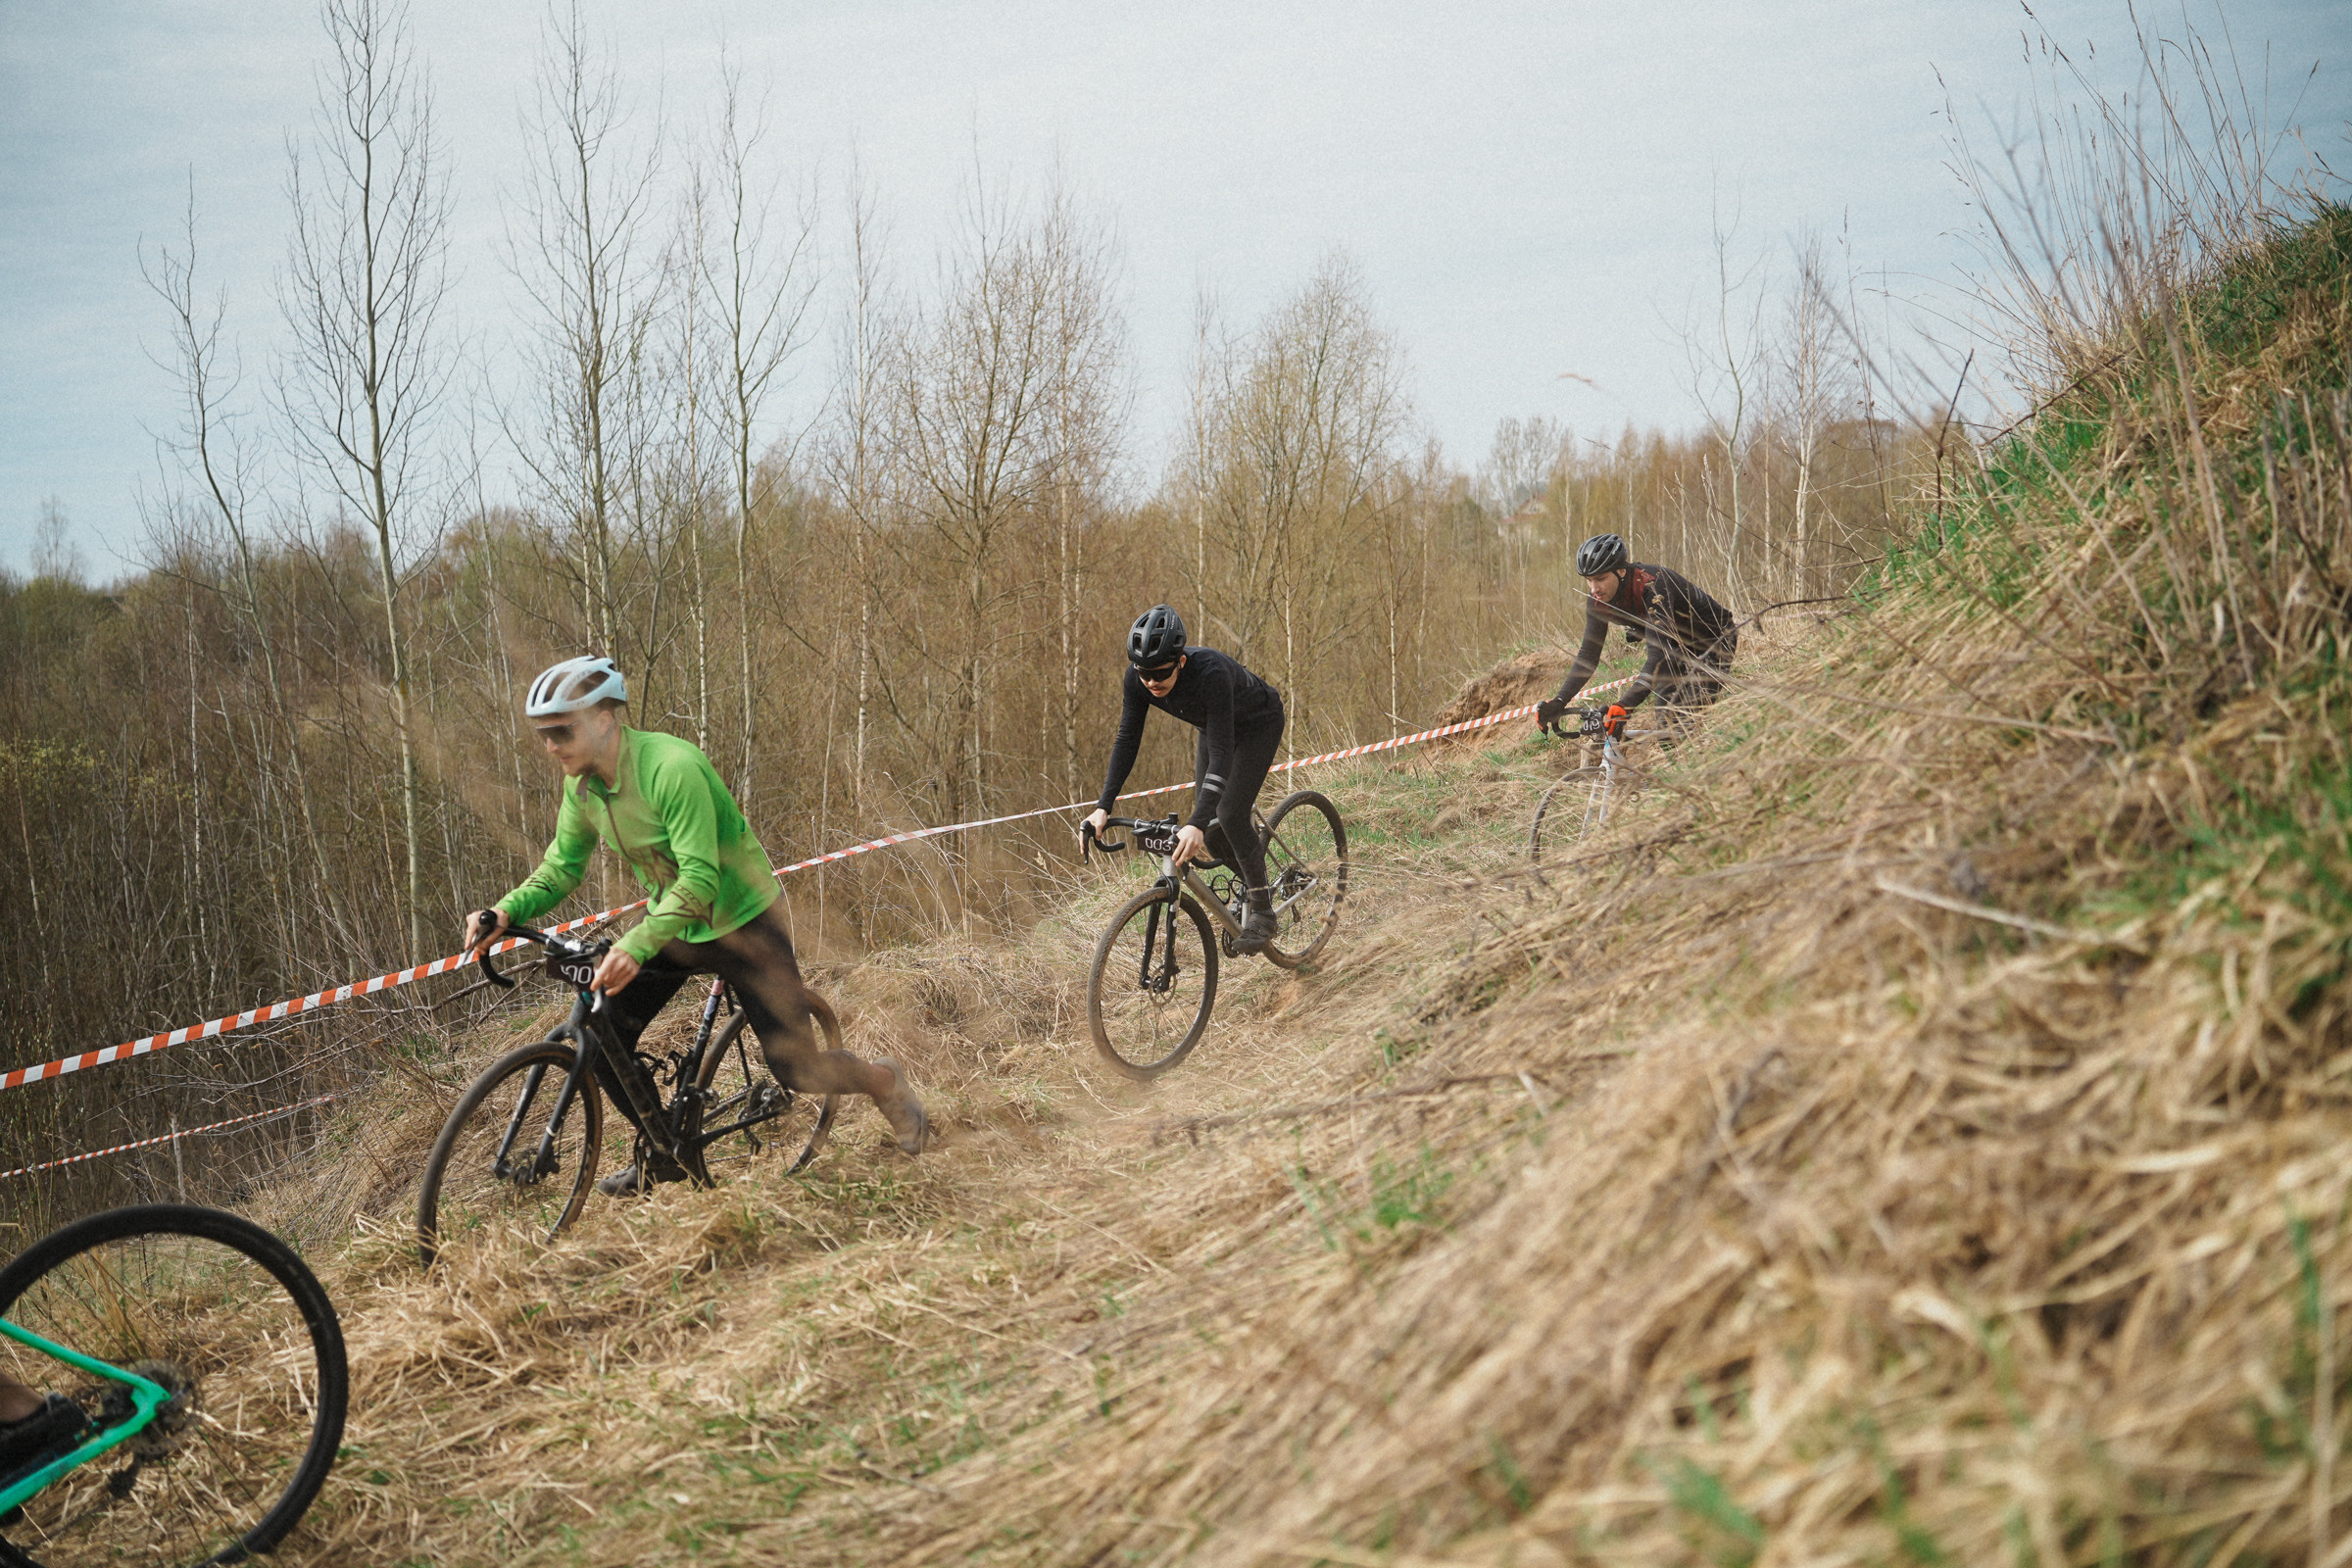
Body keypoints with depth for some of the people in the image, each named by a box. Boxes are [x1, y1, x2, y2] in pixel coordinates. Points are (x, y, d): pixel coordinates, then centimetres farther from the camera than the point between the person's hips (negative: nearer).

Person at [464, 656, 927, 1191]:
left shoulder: (671, 766, -32)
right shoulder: (582, 784, -9)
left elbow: (700, 878, -36)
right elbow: (562, 866, 0)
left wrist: (636, 945, -48)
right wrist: (506, 911, -19)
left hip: (742, 923, -7)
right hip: (671, 918, 7)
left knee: (795, 1070, -5)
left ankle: (884, 1081, 27)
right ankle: (659, 1153, 14)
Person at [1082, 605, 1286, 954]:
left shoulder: (1211, 674, -43)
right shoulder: (1137, 679, -26)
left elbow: (1221, 753, -47)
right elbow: (1127, 740, -18)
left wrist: (1197, 824, -56)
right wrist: (1103, 807, -27)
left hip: (1259, 725, -6)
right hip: (1215, 727, 6)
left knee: (1230, 814, -18)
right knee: (1209, 830, -1)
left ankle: (1263, 913, -3)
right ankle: (1249, 884, 26)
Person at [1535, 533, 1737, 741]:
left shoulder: (1653, 586, -37)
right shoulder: (1599, 598, -16)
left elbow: (1658, 654, -45)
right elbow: (1588, 654, -11)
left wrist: (1624, 706, -56)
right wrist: (1559, 702, -24)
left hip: (1713, 644, -7)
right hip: (1677, 645, 7)